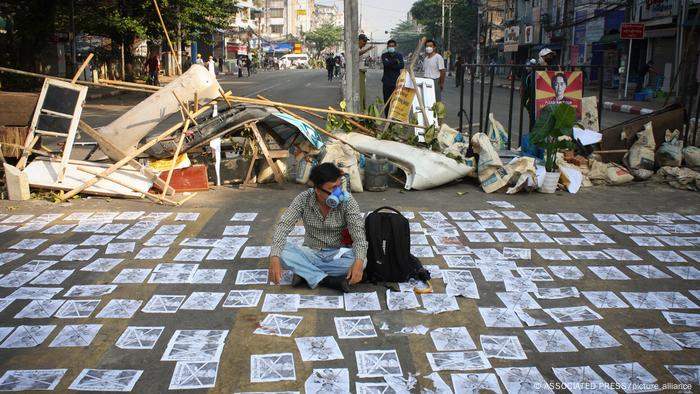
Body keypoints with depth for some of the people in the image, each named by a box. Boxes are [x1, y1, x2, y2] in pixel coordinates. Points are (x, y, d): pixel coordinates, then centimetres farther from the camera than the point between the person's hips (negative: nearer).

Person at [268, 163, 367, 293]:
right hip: (310, 253, 0)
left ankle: (305, 273, -21)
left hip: (337, 254, 0)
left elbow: (359, 233, -23)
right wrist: (274, 258, -37)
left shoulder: (347, 201, -16)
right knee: (282, 253, -28)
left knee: (362, 261, -33)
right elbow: (284, 226, -20)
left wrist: (358, 261, -43)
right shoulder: (303, 199, -14)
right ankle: (329, 281, -27)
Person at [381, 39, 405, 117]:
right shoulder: (384, 55, 9)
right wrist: (395, 61, -8)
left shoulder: (399, 55, 10)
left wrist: (390, 65, -10)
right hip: (387, 82, 0)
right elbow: (386, 64, -12)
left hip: (397, 81, 0)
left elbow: (401, 66, -8)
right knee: (387, 102, 0)